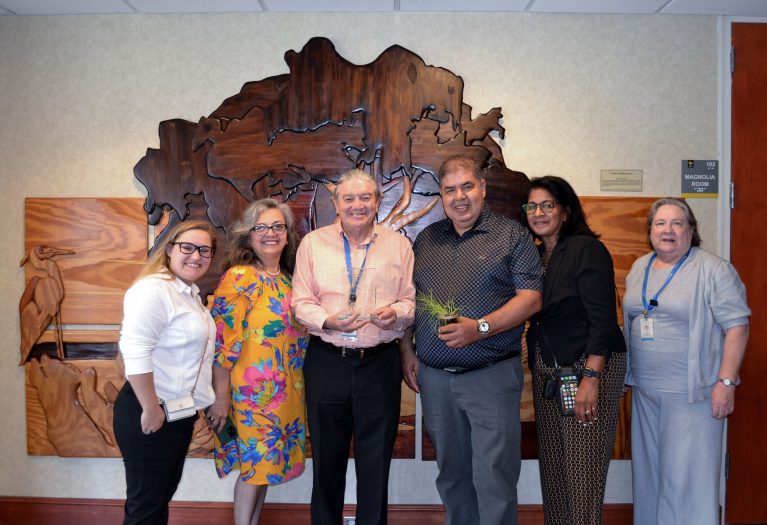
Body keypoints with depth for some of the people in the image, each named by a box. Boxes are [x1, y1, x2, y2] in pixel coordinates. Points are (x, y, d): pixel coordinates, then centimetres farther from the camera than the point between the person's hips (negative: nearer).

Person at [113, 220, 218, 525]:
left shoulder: (190, 292, 11)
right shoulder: (153, 289, -19)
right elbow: (135, 353, -28)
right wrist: (151, 410, -24)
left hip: (181, 413, 9)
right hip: (151, 414, -9)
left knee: (164, 495, 21)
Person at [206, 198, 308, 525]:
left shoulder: (288, 279, 9)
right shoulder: (238, 278, -12)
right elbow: (222, 341, -15)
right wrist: (221, 397, -15)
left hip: (288, 391, 6)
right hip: (253, 389, -6)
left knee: (265, 464, 15)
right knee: (256, 463, 2)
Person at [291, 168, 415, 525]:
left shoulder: (398, 244, 6)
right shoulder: (313, 243, 5)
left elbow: (412, 301, 7)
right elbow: (302, 302, 2)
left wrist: (396, 313, -15)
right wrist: (328, 321, -17)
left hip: (379, 364, 0)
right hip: (327, 362, 0)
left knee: (376, 461, 9)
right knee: (327, 459, 13)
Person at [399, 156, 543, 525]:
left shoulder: (511, 235, -1)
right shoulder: (427, 238, 13)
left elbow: (531, 298, -8)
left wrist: (480, 328, -20)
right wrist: (406, 350, 6)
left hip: (492, 375, -4)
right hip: (433, 376, 5)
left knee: (494, 477, -1)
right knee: (451, 473, 16)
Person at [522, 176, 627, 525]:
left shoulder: (586, 249, -9)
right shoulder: (536, 254, 12)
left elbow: (603, 320, -15)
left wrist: (591, 379, -21)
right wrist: (536, 364, 4)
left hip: (588, 365, -7)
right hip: (546, 370, 7)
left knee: (583, 468, -4)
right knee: (552, 466, 11)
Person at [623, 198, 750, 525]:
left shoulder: (713, 270, -9)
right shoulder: (639, 268, 10)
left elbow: (737, 326, -12)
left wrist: (726, 382, -17)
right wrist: (630, 373, 16)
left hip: (691, 393, -6)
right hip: (644, 390, 6)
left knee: (686, 475, -2)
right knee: (648, 470, 16)